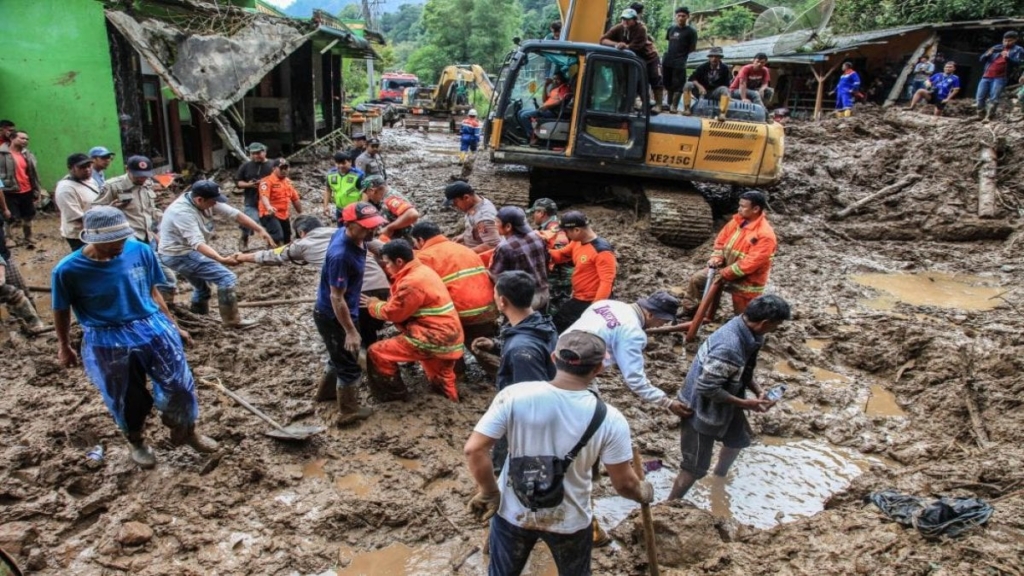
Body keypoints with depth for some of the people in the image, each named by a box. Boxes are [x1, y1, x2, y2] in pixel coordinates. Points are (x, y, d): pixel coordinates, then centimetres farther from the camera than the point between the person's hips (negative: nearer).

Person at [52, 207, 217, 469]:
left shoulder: (140, 251, -10)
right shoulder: (69, 270, -16)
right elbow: (62, 310, 0)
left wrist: (172, 326, 11)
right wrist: (64, 347, 12)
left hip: (154, 329, 2)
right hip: (109, 343, -2)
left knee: (180, 385, 9)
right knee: (129, 399, 14)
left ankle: (186, 431, 36)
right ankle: (136, 443, 42)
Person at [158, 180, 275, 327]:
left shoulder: (206, 201, -6)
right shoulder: (183, 212, -30)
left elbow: (234, 214, -9)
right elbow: (197, 243, -40)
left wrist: (260, 230, -18)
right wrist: (221, 259, -53)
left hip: (183, 252, 10)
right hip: (178, 255, -10)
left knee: (202, 288, 27)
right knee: (226, 278, -16)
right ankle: (232, 321, -9)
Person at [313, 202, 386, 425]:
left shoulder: (352, 236, -9)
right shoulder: (341, 255, -36)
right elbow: (337, 298, -30)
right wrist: (351, 331, -23)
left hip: (338, 312, 9)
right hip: (332, 316, -9)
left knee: (342, 356, 30)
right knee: (350, 365, 8)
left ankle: (327, 389, 53)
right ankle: (348, 412, 27)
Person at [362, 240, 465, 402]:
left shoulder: (413, 282, -19)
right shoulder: (421, 271, 11)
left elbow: (393, 313, -10)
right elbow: (401, 307, 18)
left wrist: (372, 304, 6)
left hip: (435, 339, -10)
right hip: (446, 337, 10)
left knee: (376, 353, -5)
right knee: (440, 381, 31)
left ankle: (394, 395, 9)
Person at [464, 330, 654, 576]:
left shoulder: (515, 396, -21)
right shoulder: (608, 419, -21)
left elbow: (474, 449, -20)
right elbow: (624, 483, -12)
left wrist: (489, 493, -5)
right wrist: (643, 493, 10)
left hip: (512, 511, 1)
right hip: (569, 521, 0)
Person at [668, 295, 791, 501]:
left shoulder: (746, 331, -7)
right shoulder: (729, 347, -37)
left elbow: (744, 369, 10)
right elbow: (707, 388, -31)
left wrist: (758, 390, -6)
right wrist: (745, 403, -22)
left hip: (722, 403, 10)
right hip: (702, 408, -10)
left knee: (738, 440, 31)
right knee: (695, 467, 1)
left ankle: (719, 479, 56)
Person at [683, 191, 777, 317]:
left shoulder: (765, 235, -27)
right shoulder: (737, 221, -3)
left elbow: (751, 263, -29)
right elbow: (721, 239, 9)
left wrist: (725, 273, -24)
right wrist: (716, 257, -10)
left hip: (746, 280, -7)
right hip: (725, 268, 8)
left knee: (742, 317, 2)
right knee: (696, 279, 8)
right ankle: (689, 311, 23)